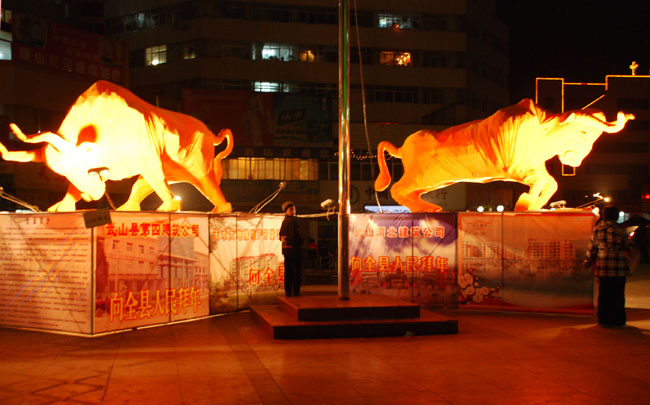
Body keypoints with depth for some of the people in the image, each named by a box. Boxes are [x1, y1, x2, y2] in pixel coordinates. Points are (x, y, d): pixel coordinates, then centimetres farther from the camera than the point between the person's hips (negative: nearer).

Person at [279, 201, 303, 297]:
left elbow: (281, 235, 19)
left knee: (288, 271, 11)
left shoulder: (284, 221, 14)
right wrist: (301, 240, -4)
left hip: (285, 248, 9)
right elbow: (294, 235, -20)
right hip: (294, 248, -8)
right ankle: (295, 291, -1)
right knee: (297, 271, -2)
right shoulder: (292, 221, -14)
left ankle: (287, 291, 14)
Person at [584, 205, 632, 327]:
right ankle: (618, 320, 11)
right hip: (619, 267, -1)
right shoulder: (621, 230, -1)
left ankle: (604, 319, 11)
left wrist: (588, 262, 19)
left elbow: (592, 248, 7)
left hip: (602, 267, 1)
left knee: (603, 294, 8)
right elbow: (627, 247, 7)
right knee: (618, 294, 7)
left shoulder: (597, 230, 3)